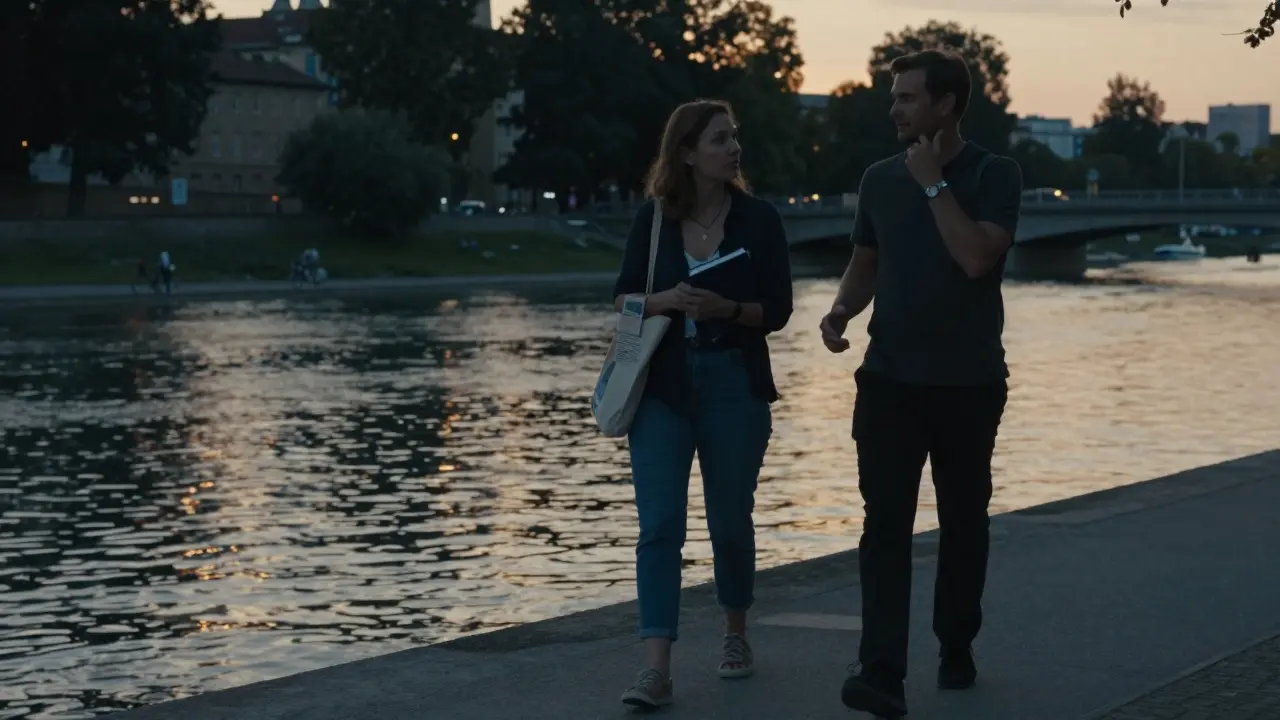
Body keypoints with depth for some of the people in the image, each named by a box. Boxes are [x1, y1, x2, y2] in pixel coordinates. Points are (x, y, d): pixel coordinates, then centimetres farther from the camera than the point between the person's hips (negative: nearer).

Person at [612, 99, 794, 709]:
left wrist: (727, 309, -21)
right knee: (659, 525, -9)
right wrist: (666, 300, -16)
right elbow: (622, 299, 3)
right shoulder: (653, 219, 2)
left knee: (730, 520, 12)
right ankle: (656, 670, -13)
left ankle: (736, 633, 36)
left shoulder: (758, 219, -2)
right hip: (662, 385, 0)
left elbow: (777, 311, -3)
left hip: (735, 385, 0)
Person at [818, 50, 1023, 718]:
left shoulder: (994, 175, -6)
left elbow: (976, 257, -20)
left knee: (963, 520, 11)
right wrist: (841, 310, -2)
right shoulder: (880, 178, 7)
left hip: (969, 384, -2)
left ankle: (956, 646, 29)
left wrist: (933, 183, -16)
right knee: (886, 523, -9)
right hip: (890, 379, 2)